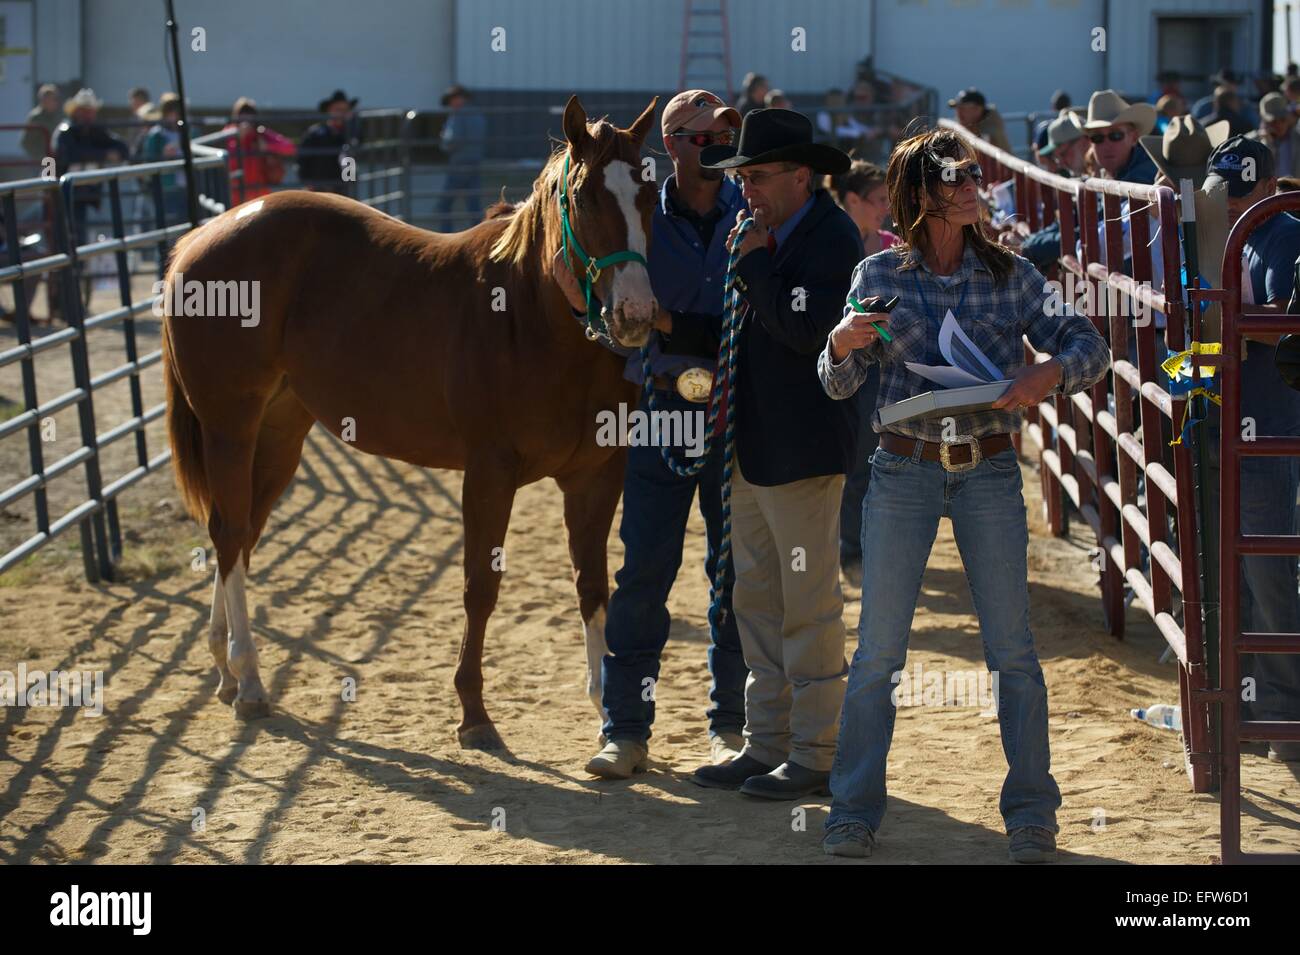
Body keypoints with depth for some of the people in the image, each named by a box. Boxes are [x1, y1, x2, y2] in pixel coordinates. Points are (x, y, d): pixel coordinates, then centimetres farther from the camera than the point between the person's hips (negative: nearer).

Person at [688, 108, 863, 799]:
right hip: (752, 449, 10)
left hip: (802, 450, -9)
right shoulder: (769, 232, 13)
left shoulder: (830, 237, -12)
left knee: (809, 606, -3)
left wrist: (753, 262, -18)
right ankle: (767, 745, 20)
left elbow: (806, 328, -25)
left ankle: (816, 756, 3)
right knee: (756, 604, 13)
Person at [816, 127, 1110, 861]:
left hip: (990, 473, 0)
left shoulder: (1011, 276, 1)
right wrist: (841, 346, -20)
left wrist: (1049, 373, -25)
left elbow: (1091, 346, -4)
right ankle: (855, 811, 11)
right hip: (904, 470, 0)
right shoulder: (879, 276, 0)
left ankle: (1032, 814, 12)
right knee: (878, 650, 1)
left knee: (1014, 650, 2)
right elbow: (841, 385, 2)